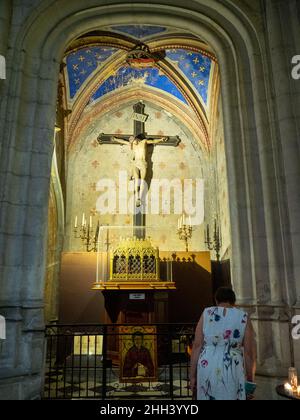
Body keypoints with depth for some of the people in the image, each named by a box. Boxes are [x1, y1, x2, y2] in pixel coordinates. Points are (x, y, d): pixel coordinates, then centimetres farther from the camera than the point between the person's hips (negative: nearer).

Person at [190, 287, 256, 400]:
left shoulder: (206, 314, -1)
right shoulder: (244, 318, -1)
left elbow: (197, 346, -3)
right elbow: (249, 353, -3)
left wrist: (192, 376, 2)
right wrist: (250, 381, 6)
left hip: (207, 371, 1)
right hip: (232, 374, -1)